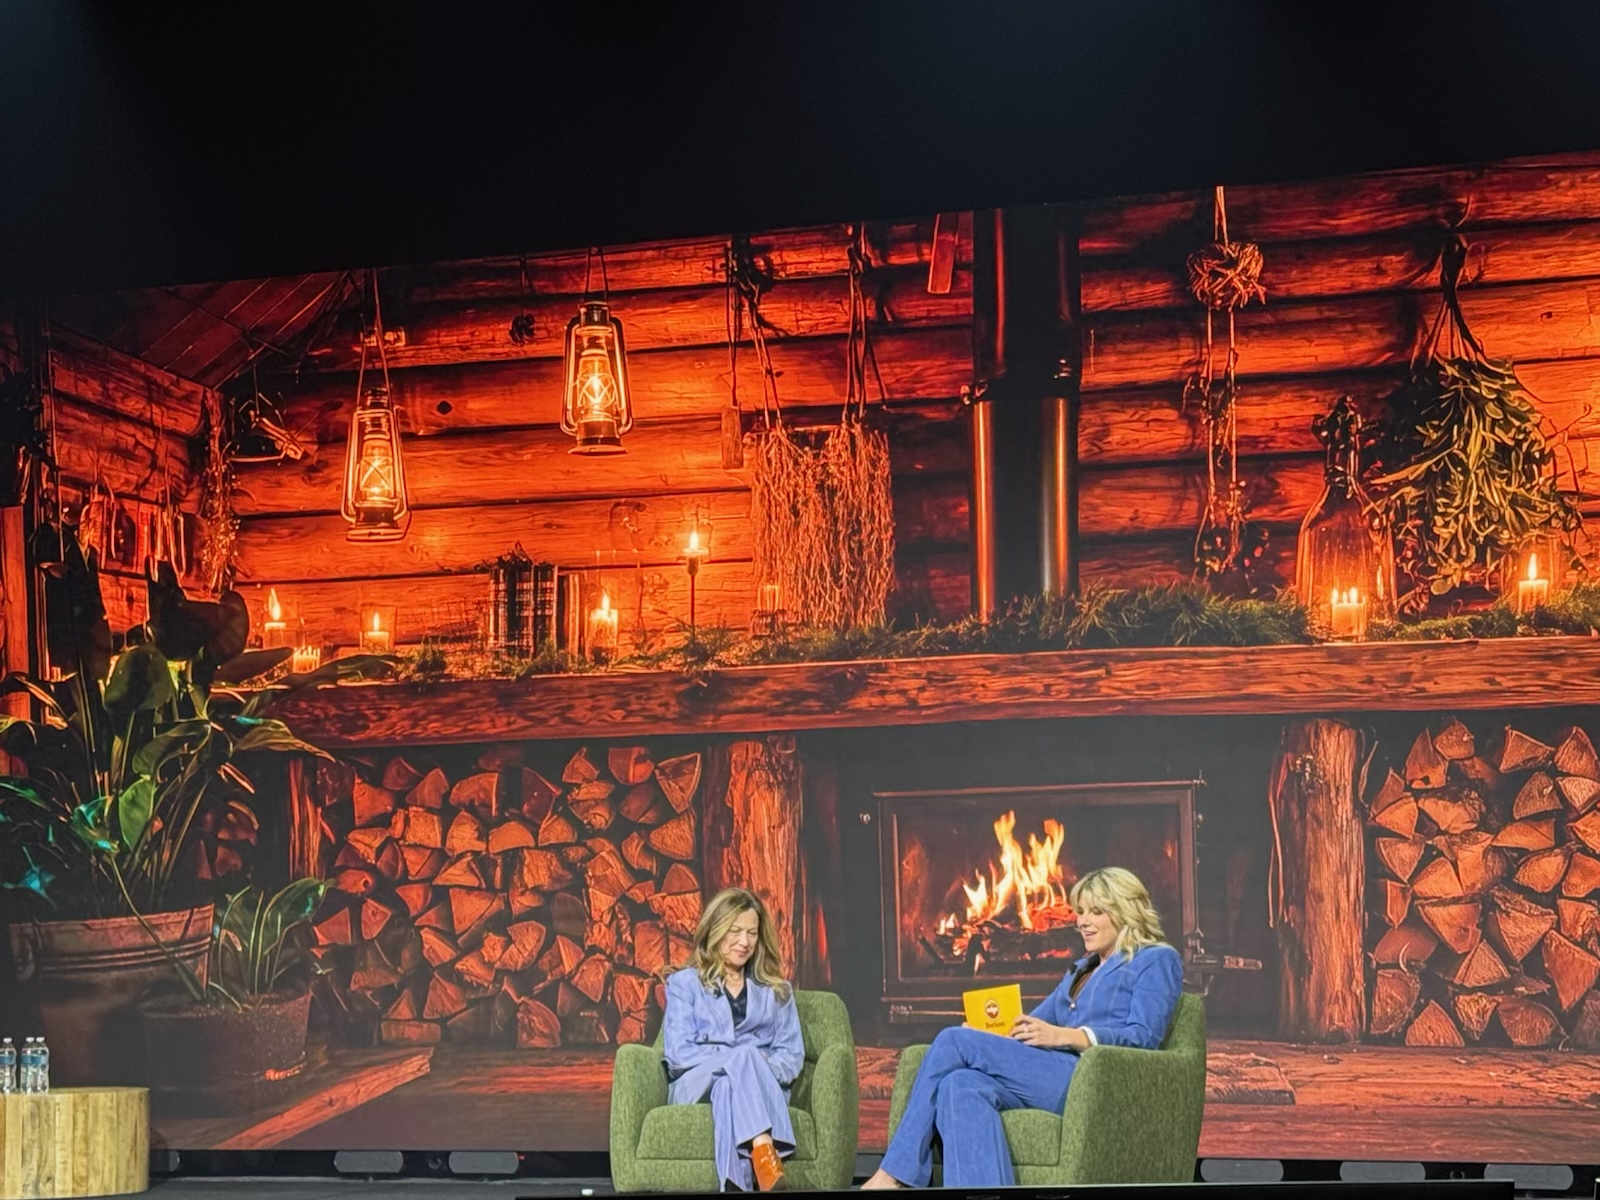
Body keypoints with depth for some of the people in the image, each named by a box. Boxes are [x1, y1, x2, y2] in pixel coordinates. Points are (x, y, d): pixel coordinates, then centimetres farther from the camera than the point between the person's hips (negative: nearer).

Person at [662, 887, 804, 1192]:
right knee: (745, 1055, -37)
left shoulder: (777, 990, 24)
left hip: (762, 1089, 2)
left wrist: (758, 1071, -12)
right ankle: (766, 1154, -58)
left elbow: (791, 1054, 11)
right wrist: (743, 1060, -10)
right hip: (696, 1085, -2)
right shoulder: (684, 983, 17)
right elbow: (679, 1052, 3)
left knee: (730, 1086, -37)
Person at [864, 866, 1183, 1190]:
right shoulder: (1082, 970, 34)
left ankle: (896, 1173, -18)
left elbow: (1143, 1038, -7)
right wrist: (990, 1034, 1)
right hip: (1054, 1079, 7)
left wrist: (1065, 1036, -20)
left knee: (955, 1042, -17)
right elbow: (1036, 1023, 25)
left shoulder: (1156, 961, 9)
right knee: (963, 1086, -26)